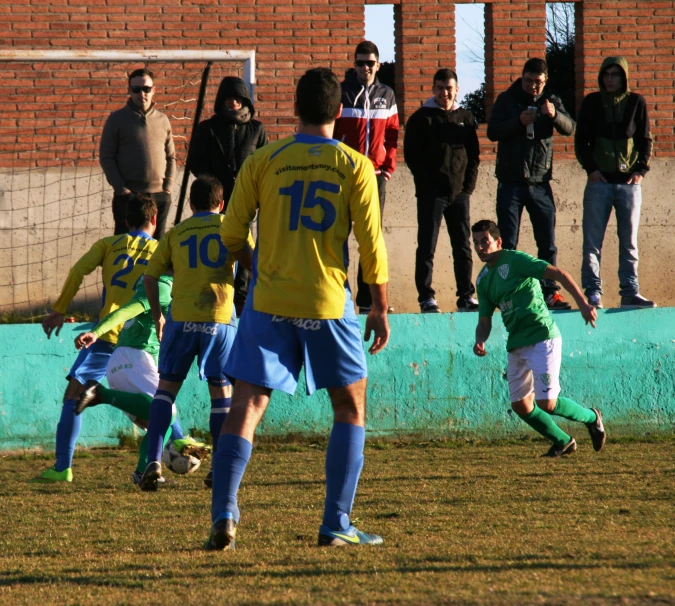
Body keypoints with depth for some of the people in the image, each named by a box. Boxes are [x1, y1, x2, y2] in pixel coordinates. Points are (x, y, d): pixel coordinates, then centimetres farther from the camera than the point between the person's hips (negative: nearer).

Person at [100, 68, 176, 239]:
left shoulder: (162, 120, 11)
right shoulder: (117, 119, 1)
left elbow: (171, 157, 15)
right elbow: (106, 158, -2)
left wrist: (168, 187, 2)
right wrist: (121, 188, -11)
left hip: (159, 196, 3)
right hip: (128, 196, -3)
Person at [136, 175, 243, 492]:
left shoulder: (176, 233, 12)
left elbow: (150, 277, 9)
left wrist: (157, 316, 19)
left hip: (181, 319, 0)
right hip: (220, 319, 0)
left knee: (167, 386, 8)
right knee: (221, 392, 10)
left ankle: (154, 461, -6)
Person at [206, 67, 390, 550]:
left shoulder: (263, 162, 1)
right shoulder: (355, 166, -1)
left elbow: (232, 235, 3)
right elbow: (371, 244, -4)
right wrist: (380, 308, 5)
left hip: (269, 303, 1)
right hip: (328, 305, -1)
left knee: (246, 407, 2)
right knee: (351, 407, 15)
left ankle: (224, 513, -16)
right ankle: (337, 524, 10)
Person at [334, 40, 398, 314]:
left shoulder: (387, 96, 10)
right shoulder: (341, 93, -1)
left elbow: (392, 134, 13)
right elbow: (328, 134, -2)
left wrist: (389, 165, 2)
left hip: (375, 175, 3)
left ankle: (367, 299, 11)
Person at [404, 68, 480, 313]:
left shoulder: (465, 118, 13)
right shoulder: (421, 118, 2)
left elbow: (474, 155, 13)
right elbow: (411, 155, -3)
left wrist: (469, 185, 1)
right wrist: (426, 182, -10)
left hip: (459, 192, 4)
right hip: (431, 193, -4)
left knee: (463, 247, 6)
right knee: (427, 247, -3)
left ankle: (466, 297, 11)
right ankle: (426, 298, -1)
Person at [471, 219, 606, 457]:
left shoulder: (515, 260, -9)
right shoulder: (483, 279, 13)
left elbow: (559, 274, -15)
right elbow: (485, 320, 18)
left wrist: (582, 303, -25)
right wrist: (480, 340, -5)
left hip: (542, 338, -8)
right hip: (516, 345, 8)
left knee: (546, 403, -13)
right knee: (520, 405, 6)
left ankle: (591, 418, 13)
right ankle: (563, 442, 24)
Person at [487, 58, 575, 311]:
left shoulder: (551, 102, 7)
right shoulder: (507, 100, 3)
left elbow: (569, 128, -8)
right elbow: (492, 131, -6)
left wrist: (554, 115, -29)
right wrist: (518, 122, -22)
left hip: (540, 183, 2)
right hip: (511, 183, -2)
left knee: (548, 243, 2)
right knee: (507, 243, -1)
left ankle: (550, 291, 8)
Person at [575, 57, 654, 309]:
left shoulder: (636, 102, 6)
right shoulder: (592, 103, 6)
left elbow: (646, 140, 9)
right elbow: (581, 140, 7)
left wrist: (641, 169, -4)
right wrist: (590, 168, -6)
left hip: (629, 182, 0)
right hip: (599, 181, 0)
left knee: (629, 242, 2)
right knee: (592, 241, -4)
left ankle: (630, 292, 4)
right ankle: (592, 292, -3)